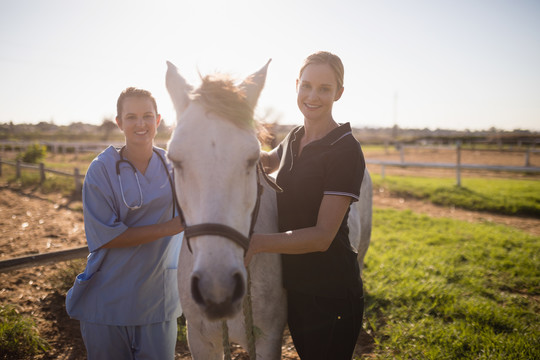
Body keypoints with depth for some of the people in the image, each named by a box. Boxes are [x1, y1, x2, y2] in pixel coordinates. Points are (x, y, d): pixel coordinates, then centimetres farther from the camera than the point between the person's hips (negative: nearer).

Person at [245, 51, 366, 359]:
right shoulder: (295, 138, 4)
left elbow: (322, 236, -22)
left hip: (330, 294, -7)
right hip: (294, 287, 7)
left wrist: (258, 242, -31)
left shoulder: (346, 151, -19)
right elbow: (271, 160, 27)